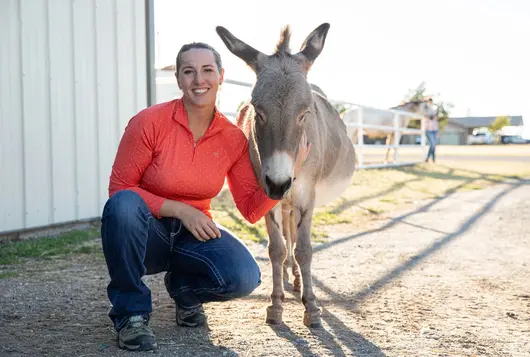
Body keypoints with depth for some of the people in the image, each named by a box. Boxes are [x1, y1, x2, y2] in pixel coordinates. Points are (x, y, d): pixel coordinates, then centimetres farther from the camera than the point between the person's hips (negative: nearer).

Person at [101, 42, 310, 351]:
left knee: (245, 277, -26)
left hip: (194, 234, 2)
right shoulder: (149, 122, -15)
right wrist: (180, 210, -21)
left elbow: (251, 209, -4)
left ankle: (183, 287, 11)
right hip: (147, 235, -2)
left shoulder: (233, 138, -4)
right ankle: (131, 313, -15)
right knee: (124, 205, -36)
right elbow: (119, 188, -12)